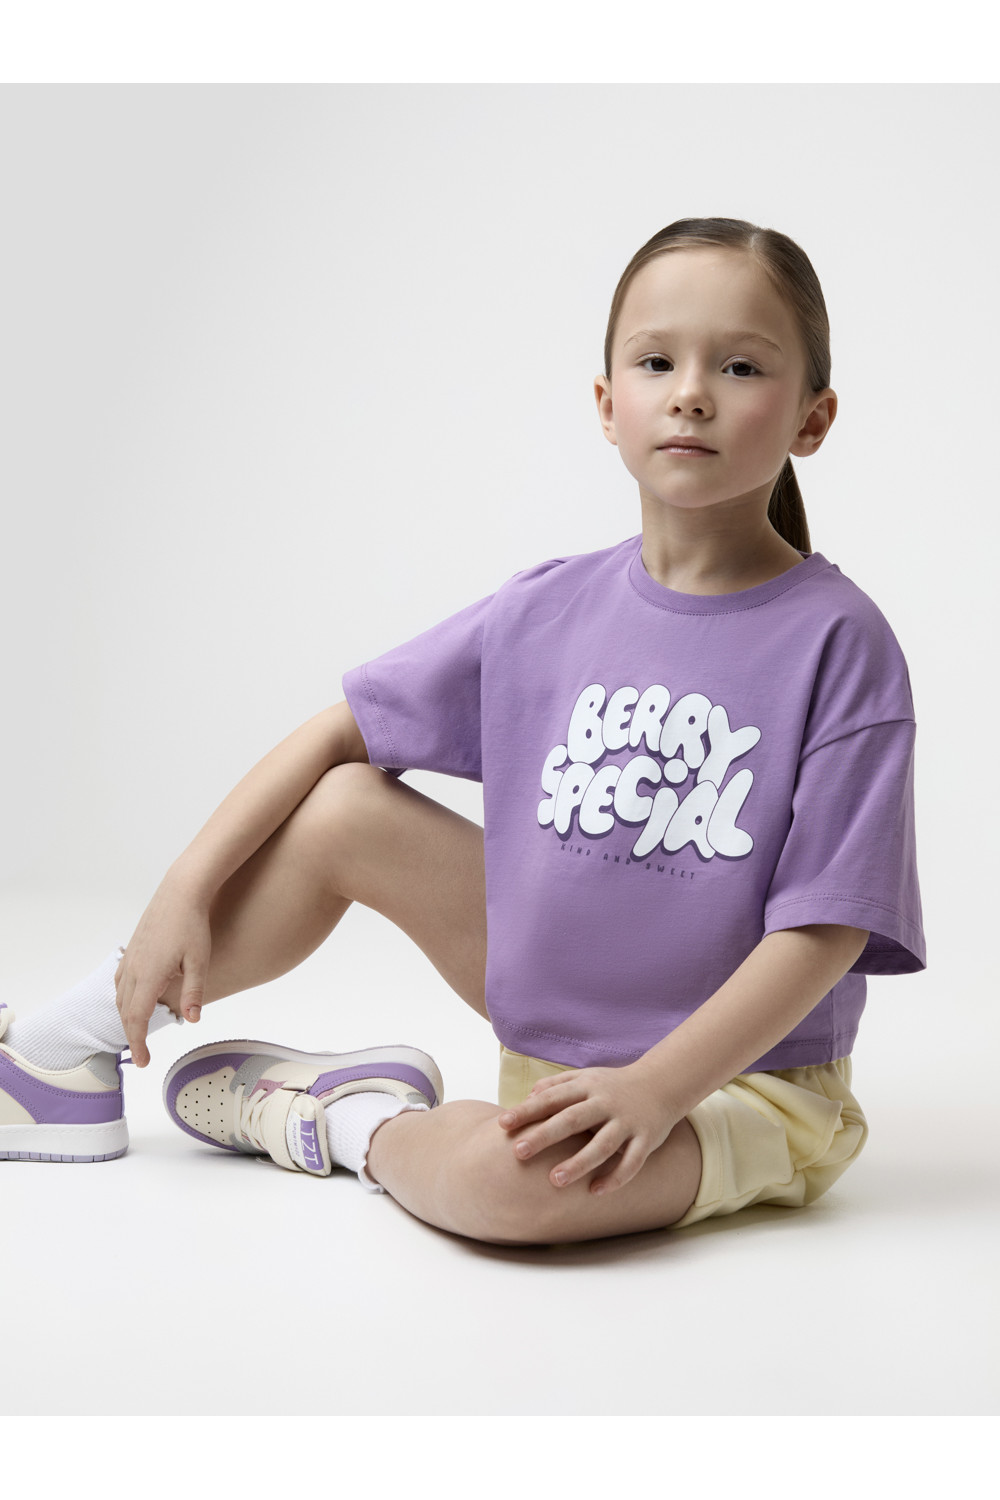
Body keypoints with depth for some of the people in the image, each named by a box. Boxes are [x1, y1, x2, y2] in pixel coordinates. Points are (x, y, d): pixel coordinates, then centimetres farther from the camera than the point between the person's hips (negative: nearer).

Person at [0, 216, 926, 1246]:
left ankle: (349, 1124, -1)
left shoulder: (836, 640, -16)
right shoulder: (549, 612, -1)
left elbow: (824, 927, -18)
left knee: (509, 1175, -36)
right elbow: (338, 731, 7)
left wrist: (655, 1087, -27)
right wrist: (185, 892, 1)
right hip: (551, 1027, 5)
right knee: (343, 807, -4)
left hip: (738, 1077, -5)